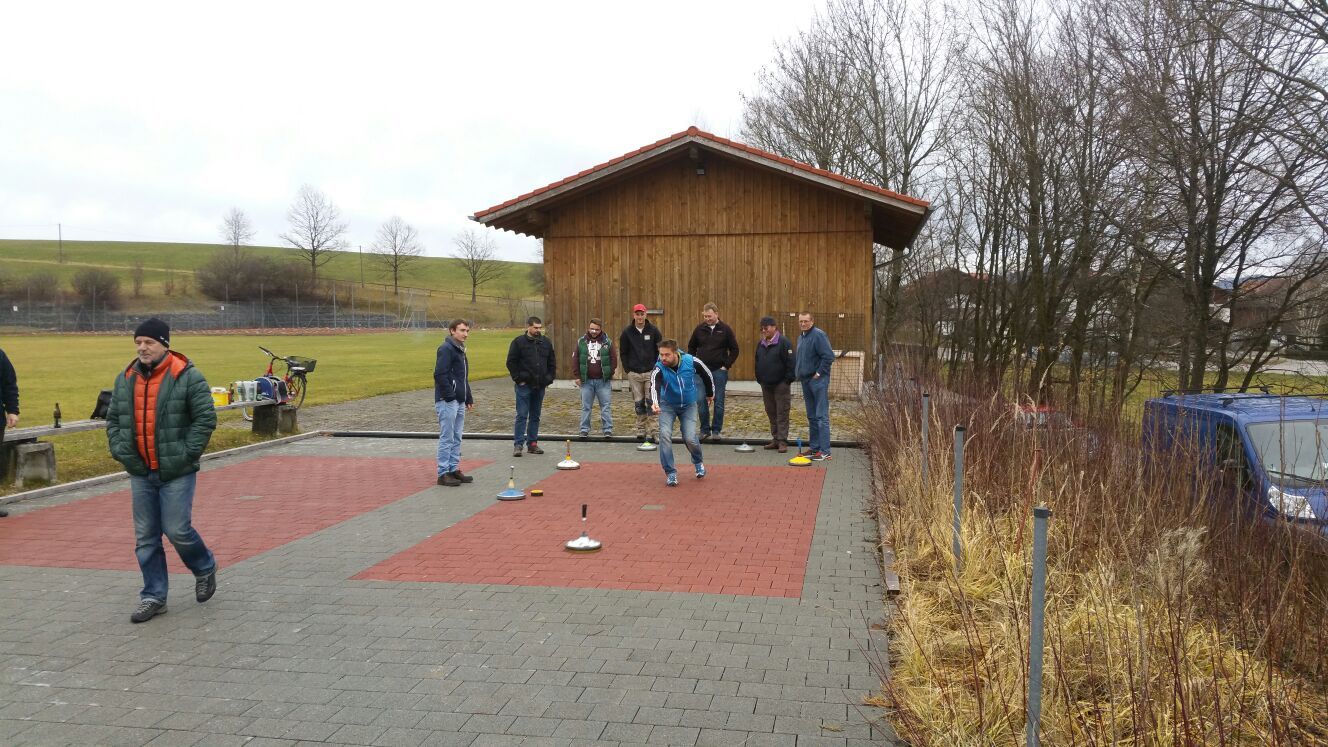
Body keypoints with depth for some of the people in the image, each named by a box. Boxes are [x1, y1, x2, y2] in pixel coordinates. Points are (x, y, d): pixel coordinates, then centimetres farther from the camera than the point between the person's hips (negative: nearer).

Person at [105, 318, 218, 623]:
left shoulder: (188, 377, -9)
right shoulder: (125, 380, 9)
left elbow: (206, 418, -11)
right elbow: (112, 419, 17)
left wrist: (186, 454, -13)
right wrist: (120, 451, 4)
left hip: (176, 473, -5)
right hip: (140, 473, 6)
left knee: (177, 530, -6)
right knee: (146, 538, 8)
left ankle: (205, 568, 24)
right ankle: (153, 597, 18)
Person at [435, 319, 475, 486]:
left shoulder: (460, 350, 17)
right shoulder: (446, 349, -12)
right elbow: (440, 375, -20)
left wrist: (468, 398, 19)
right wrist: (450, 396, -20)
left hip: (459, 402, 9)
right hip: (447, 402, -9)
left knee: (456, 438, 13)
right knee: (446, 438, -4)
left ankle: (454, 469, 20)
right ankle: (443, 473, 1)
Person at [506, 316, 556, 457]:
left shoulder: (546, 342, 10)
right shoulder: (519, 342, -4)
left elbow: (552, 363, 17)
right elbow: (511, 362, -4)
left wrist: (549, 379, 8)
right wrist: (518, 379, -9)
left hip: (540, 387, 5)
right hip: (524, 386, -5)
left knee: (535, 416, 9)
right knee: (522, 415, -5)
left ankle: (532, 443, 16)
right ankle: (518, 444, -2)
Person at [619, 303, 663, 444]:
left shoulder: (653, 330, 0)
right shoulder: (627, 332, 2)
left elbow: (660, 350, 6)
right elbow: (623, 352, 9)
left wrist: (656, 367, -1)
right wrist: (627, 369, 2)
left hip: (651, 371, -1)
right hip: (634, 373, 1)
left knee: (651, 400, -8)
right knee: (638, 403, 5)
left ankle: (651, 431, -4)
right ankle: (641, 431, 15)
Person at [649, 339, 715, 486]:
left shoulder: (691, 362, -23)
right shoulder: (659, 369, -27)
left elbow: (707, 375, -3)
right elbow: (654, 386, -46)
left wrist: (710, 394, 12)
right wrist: (654, 403, -66)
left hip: (688, 405, 0)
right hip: (667, 405, 0)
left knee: (690, 438, -10)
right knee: (665, 434, -17)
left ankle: (698, 462, 24)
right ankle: (670, 473, -2)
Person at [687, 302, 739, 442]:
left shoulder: (726, 330, 0)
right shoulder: (699, 329, 5)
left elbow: (734, 350, 3)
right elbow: (691, 347, 15)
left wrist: (726, 365, -5)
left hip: (719, 371, -2)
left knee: (718, 402, 0)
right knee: (702, 402, 4)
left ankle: (716, 431, 8)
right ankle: (704, 430, 13)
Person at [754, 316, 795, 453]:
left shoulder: (783, 342, -10)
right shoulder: (761, 344, 12)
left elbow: (790, 362, -13)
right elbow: (757, 362, 21)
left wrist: (788, 380, -15)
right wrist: (759, 379, 15)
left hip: (780, 384, -7)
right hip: (766, 384, 7)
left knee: (782, 413, -5)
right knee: (771, 413, 11)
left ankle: (782, 441, -4)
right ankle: (775, 439, 19)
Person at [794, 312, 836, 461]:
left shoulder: (818, 335, -13)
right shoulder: (801, 337, 16)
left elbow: (829, 356, -19)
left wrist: (819, 373, -15)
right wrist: (799, 373, 16)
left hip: (818, 381, -9)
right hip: (806, 380, 9)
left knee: (821, 416, -9)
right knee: (811, 417, 14)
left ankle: (824, 451, -8)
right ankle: (814, 447, 22)